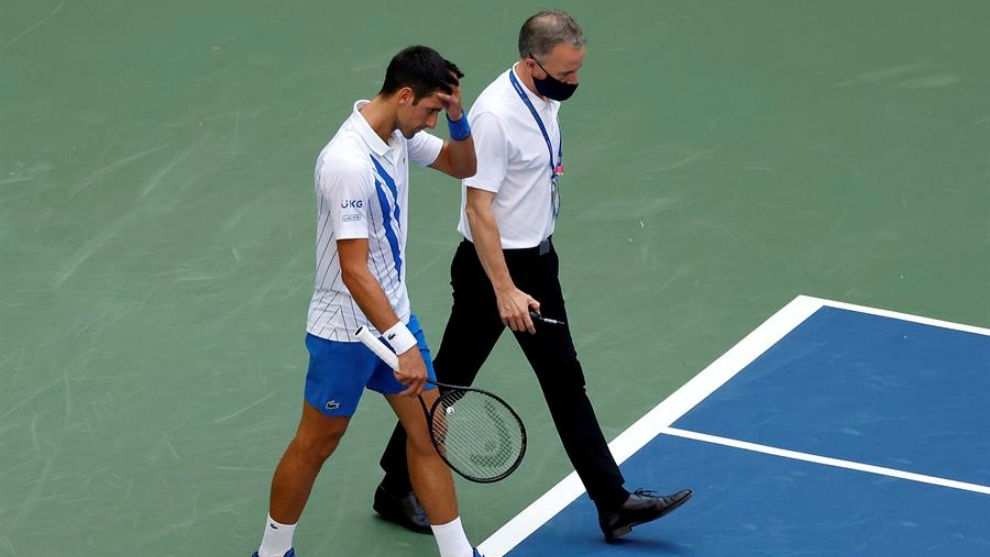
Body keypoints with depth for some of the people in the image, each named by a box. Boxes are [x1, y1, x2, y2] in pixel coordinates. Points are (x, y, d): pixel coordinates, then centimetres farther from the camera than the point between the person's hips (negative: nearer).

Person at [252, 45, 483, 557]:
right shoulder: (349, 163, -29)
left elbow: (462, 166, 15)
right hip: (347, 330, -8)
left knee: (428, 432, 8)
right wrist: (404, 345, -32)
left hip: (393, 314, 8)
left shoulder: (398, 136, -1)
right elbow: (354, 271, -31)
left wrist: (457, 118, -6)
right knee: (315, 446, 7)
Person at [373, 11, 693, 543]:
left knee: (566, 381, 11)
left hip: (537, 260, 9)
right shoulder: (494, 115, -26)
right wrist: (505, 291, -27)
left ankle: (613, 504, 15)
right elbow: (478, 209, -26)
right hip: (492, 266, -9)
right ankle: (394, 489, 21)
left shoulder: (545, 97, 2)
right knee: (448, 383, 5)